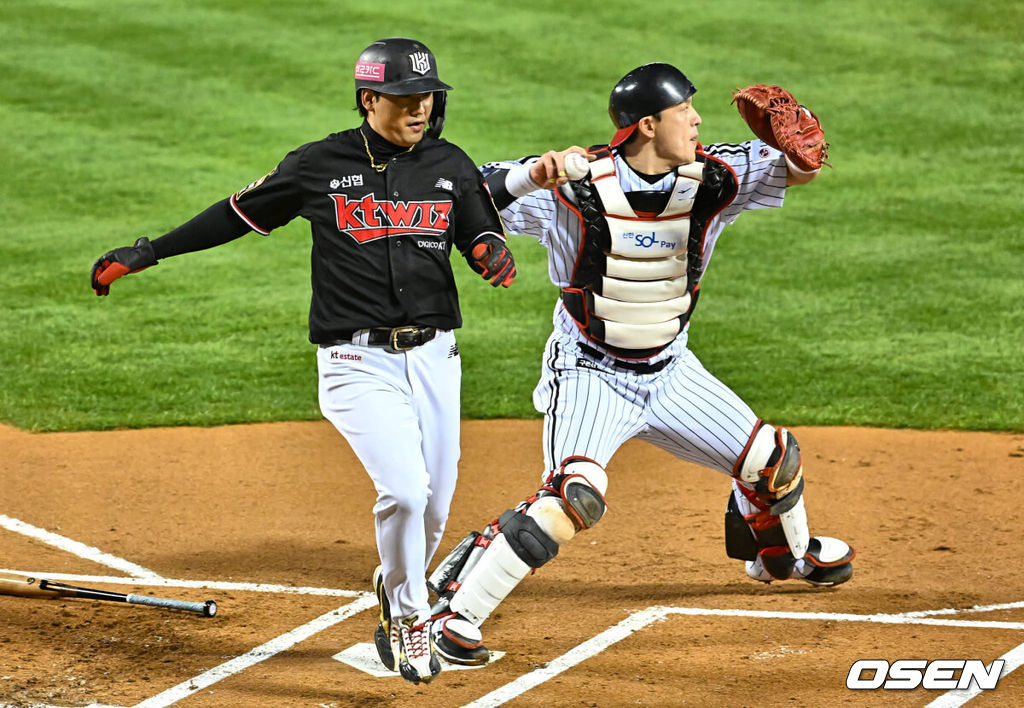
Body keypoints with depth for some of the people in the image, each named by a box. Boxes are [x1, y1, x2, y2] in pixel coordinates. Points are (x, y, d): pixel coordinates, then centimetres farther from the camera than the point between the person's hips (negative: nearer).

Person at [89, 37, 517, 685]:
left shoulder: (451, 166, 5)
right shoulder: (321, 165, -3)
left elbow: (483, 235, 11)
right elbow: (239, 214, 7)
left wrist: (495, 251, -16)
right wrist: (144, 254, 11)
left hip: (433, 357, 4)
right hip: (358, 360, -4)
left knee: (433, 511, 8)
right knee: (404, 490, -21)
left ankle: (399, 603, 37)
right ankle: (409, 618, 2)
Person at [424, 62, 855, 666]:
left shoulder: (711, 179, -10)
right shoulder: (577, 186, -22)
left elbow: (796, 171, -4)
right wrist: (533, 174, -44)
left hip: (670, 371, 6)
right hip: (591, 373, -6)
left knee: (771, 459, 12)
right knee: (575, 496, -28)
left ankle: (785, 554, 46)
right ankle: (455, 607, -20)